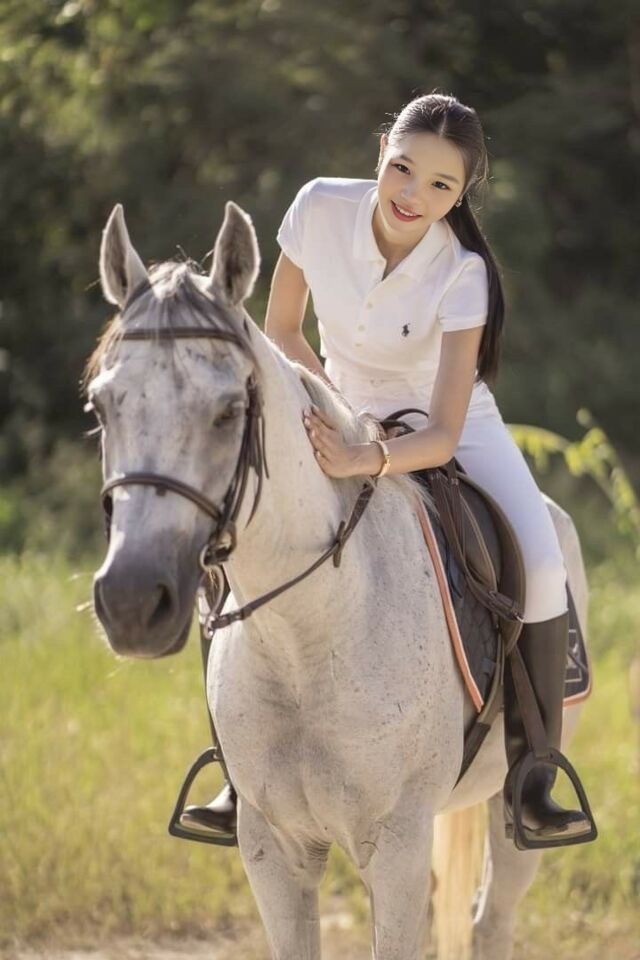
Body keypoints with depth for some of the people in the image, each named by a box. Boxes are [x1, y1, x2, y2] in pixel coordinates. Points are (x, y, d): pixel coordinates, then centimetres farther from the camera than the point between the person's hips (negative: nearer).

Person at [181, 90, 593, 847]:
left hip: (453, 432, -2)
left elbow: (443, 435, -34)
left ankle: (534, 778, -14)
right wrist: (330, 417, -16)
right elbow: (280, 331, -4)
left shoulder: (462, 273, -27)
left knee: (540, 567, -27)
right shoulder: (321, 209, -21)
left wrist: (366, 462, -52)